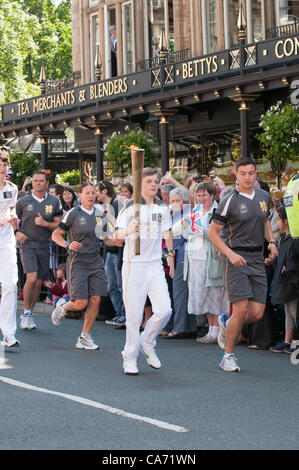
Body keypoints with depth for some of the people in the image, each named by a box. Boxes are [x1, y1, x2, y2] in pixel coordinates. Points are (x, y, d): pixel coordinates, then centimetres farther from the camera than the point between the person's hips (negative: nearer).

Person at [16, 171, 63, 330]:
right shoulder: (23, 201, 3)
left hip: (44, 246, 2)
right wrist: (17, 232, -2)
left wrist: (44, 223, -14)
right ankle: (26, 312, -1)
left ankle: (29, 314, 21)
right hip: (27, 244, -2)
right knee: (31, 278, -18)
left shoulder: (54, 202, 5)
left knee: (39, 282, 6)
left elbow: (59, 226, 3)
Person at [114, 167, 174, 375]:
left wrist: (171, 254, 23)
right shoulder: (131, 207, -6)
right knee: (134, 315, -3)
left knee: (165, 310, -6)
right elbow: (117, 234, -16)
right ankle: (130, 358, 11)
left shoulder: (163, 208, 9)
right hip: (134, 265, -4)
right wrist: (128, 231, -36)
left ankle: (147, 343, 20)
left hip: (155, 265, 4)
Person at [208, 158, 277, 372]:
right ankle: (228, 356, 4)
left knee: (257, 314, -2)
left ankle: (227, 322, 29)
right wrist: (230, 253, -16)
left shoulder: (264, 196, 10)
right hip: (238, 259, -5)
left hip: (258, 259, 5)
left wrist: (272, 241, 9)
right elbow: (212, 232, -5)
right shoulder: (230, 202, -8)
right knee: (241, 310, -12)